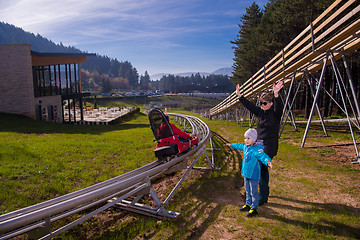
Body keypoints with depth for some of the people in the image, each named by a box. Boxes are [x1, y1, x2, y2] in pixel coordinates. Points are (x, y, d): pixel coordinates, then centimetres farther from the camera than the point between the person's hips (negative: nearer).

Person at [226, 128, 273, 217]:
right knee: (247, 190, 22)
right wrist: (231, 145, 41)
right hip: (246, 173, 8)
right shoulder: (245, 146, 4)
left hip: (253, 175, -8)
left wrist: (268, 161, -58)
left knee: (253, 192, 4)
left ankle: (254, 208, 17)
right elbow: (239, 145, 25)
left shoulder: (257, 149, -22)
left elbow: (263, 155, -37)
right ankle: (248, 204, 38)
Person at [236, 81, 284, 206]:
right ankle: (265, 191, 36)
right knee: (262, 168, 17)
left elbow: (279, 106, -29)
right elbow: (249, 105, 10)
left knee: (262, 169, -9)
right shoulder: (260, 112, 8)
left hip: (269, 147, -7)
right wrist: (239, 95, 5)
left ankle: (263, 197, 3)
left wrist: (276, 94, -47)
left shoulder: (275, 112, -9)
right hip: (259, 145, 7)